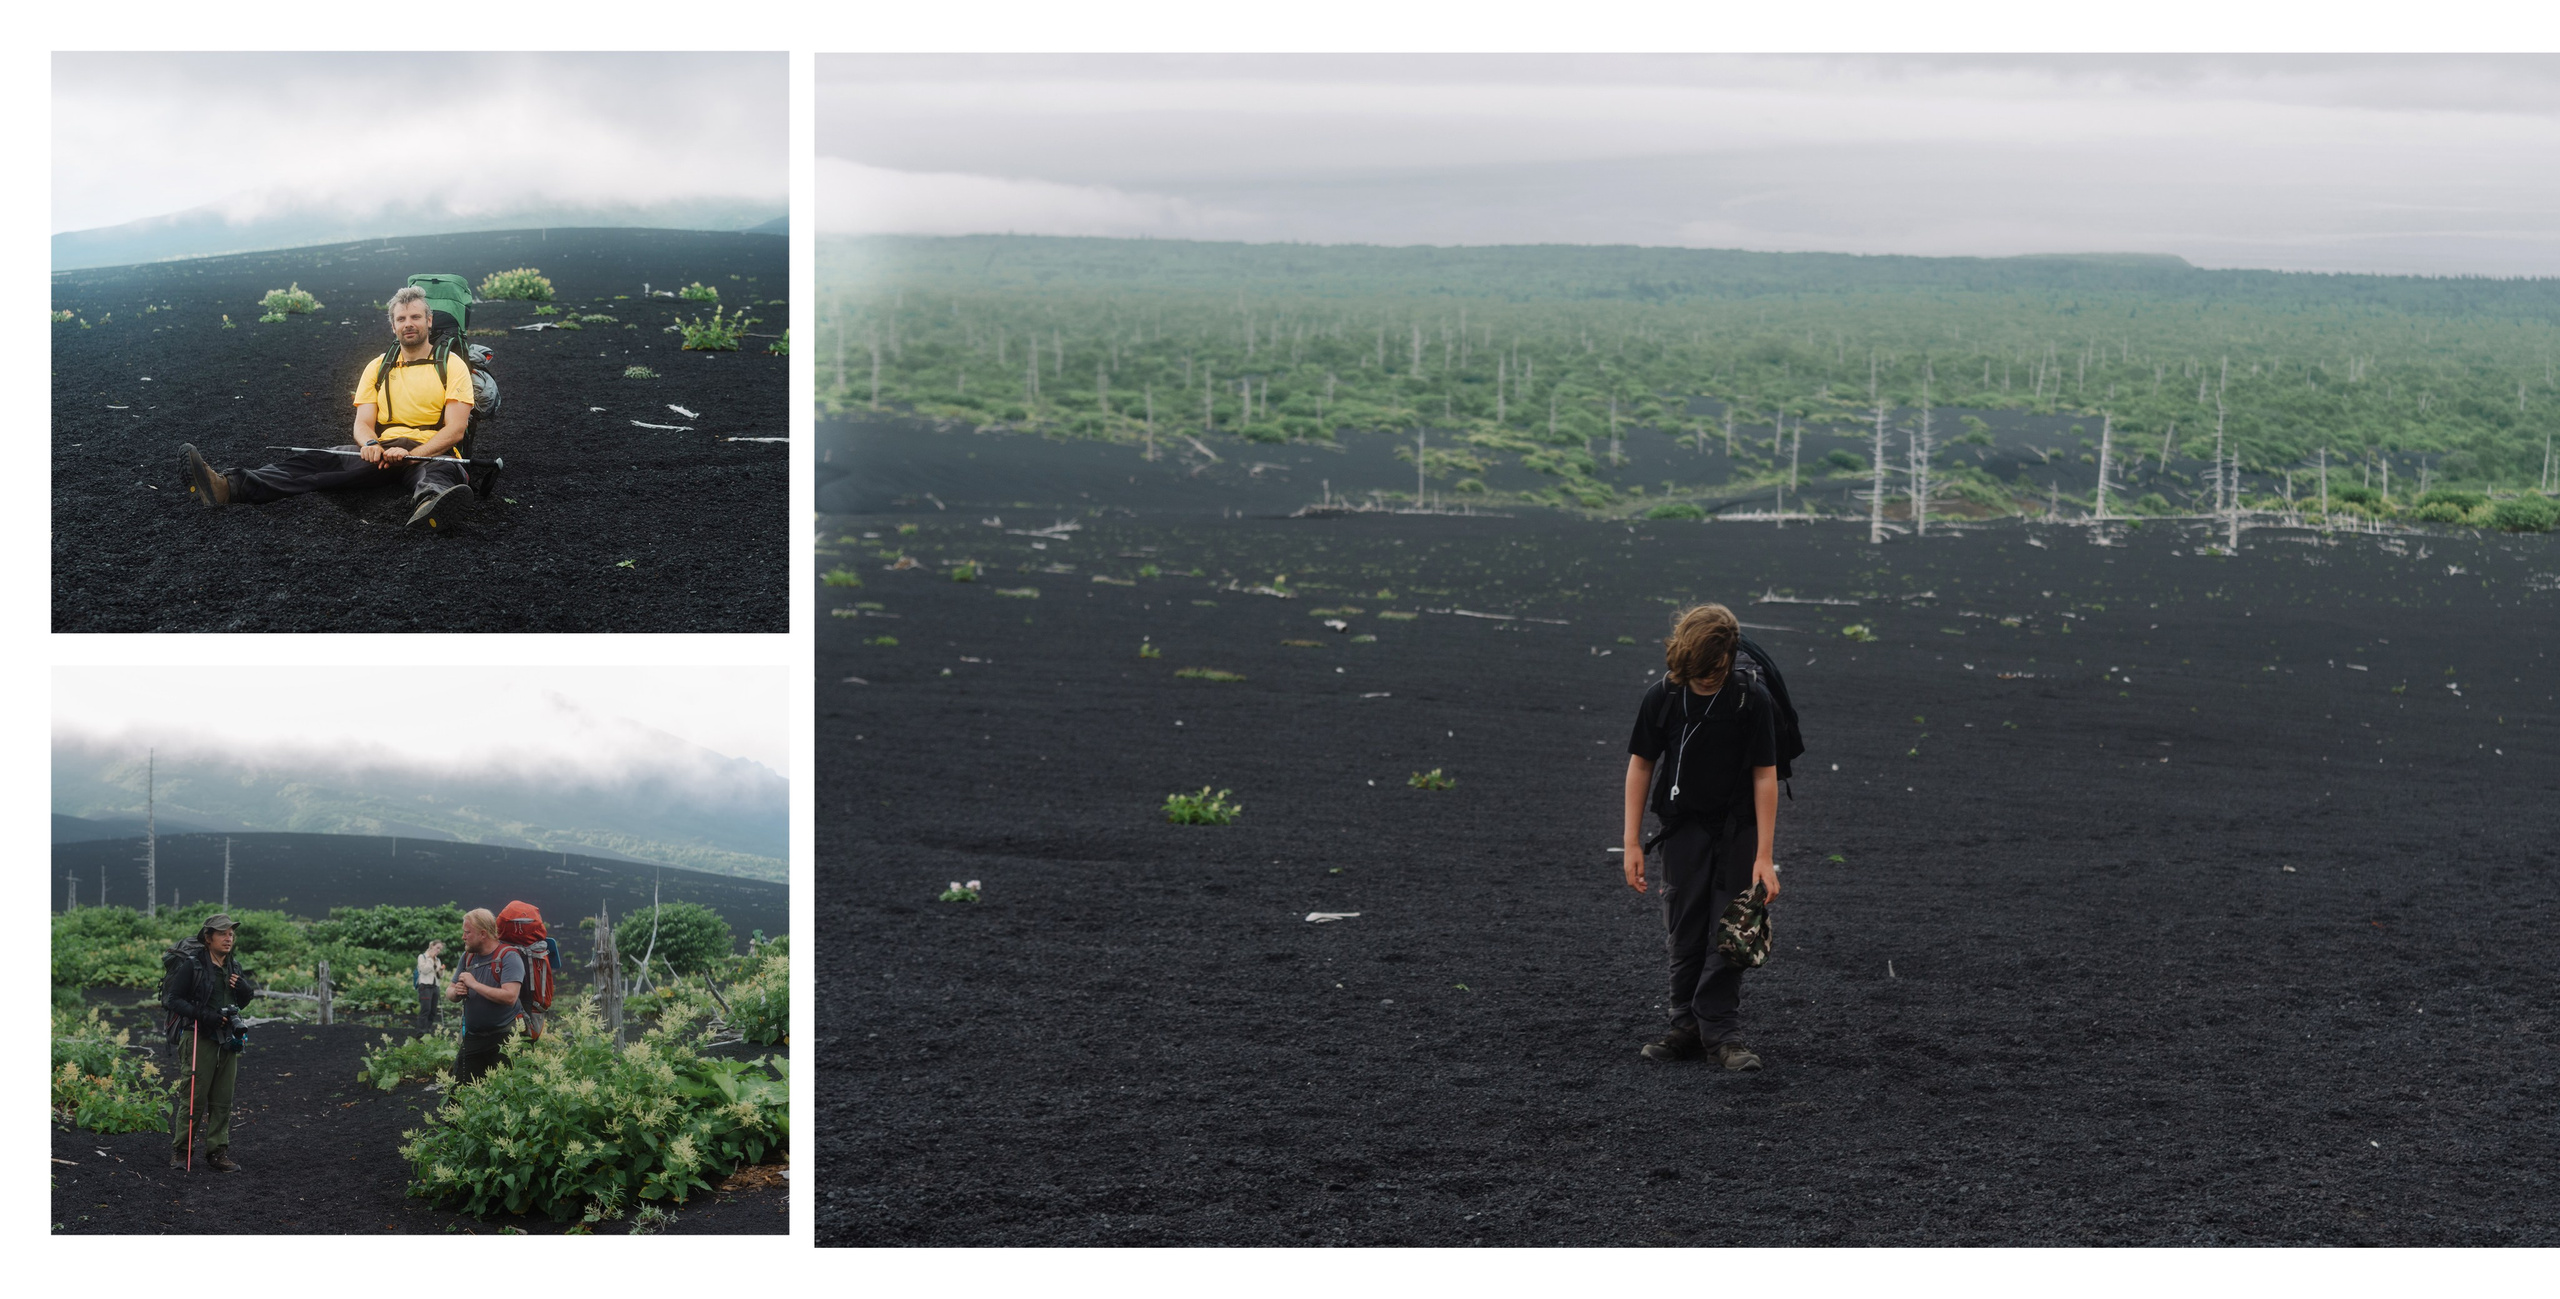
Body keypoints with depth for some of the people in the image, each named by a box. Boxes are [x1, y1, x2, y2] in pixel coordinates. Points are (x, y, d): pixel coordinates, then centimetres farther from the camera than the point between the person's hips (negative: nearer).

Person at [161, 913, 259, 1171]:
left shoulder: (234, 968, 12)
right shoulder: (192, 965, -9)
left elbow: (242, 1003, 23)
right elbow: (174, 999, -11)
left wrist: (244, 989, -1)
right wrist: (203, 1016, -21)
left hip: (227, 1041, 6)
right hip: (199, 1038, -6)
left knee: (223, 1101, 6)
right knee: (193, 1098, -7)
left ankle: (218, 1152, 11)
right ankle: (180, 1151, 3)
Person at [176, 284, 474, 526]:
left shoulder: (451, 365, 6)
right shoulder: (378, 368, 20)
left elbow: (455, 429, -5)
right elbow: (363, 423, 10)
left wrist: (411, 454, -22)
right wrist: (370, 444, -16)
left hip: (432, 453, -4)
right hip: (384, 452, 4)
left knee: (442, 469, -43)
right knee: (316, 460, -21)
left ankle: (430, 502, -84)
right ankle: (229, 486, -44)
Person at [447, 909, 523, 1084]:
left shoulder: (508, 957, -11)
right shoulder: (467, 957, 12)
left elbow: (509, 997, -24)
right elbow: (449, 992, 17)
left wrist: (474, 984, -19)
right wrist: (455, 992, -8)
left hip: (504, 1038, -7)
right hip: (472, 1038, 7)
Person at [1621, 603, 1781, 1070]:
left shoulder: (1752, 698, -18)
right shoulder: (1663, 695, -12)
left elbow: (1764, 775, -15)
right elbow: (1641, 764, -1)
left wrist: (1764, 855, -17)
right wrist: (1632, 843, -3)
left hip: (1739, 828, -2)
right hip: (1684, 825, 2)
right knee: (1685, 932, 4)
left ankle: (1721, 1031, 2)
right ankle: (1688, 1027, 15)